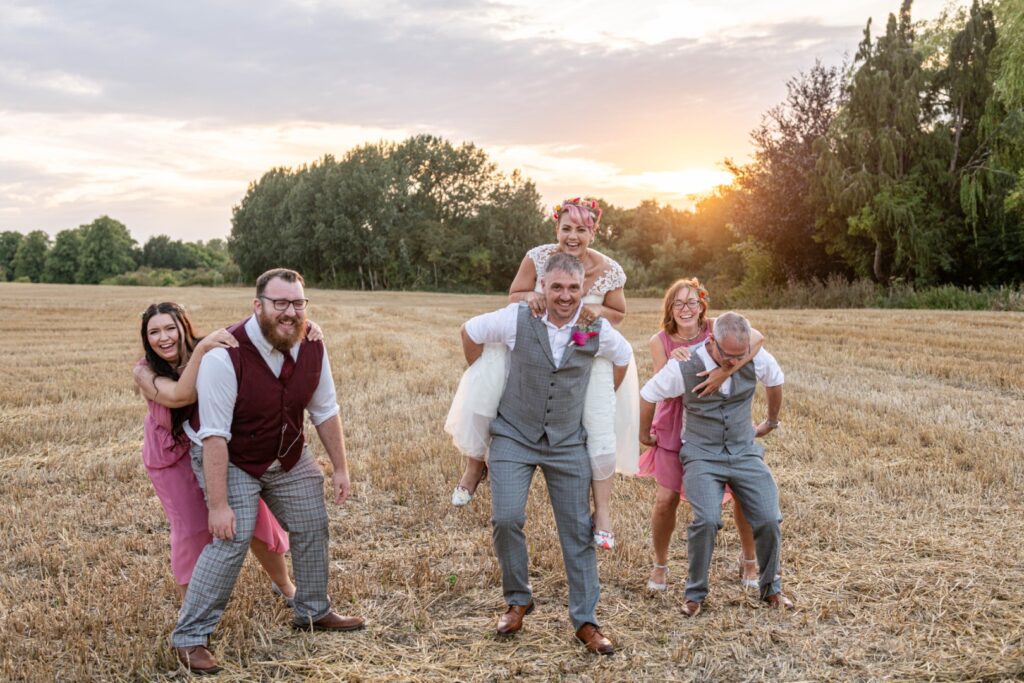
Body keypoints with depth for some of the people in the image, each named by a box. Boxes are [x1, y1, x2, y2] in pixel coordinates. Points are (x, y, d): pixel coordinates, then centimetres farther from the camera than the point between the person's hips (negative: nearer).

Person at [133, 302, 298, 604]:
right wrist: (200, 350, -49)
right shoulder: (144, 372, -20)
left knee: (254, 516, 7)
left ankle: (283, 583, 32)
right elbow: (181, 396, -38)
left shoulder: (214, 349, -19)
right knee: (191, 529, 1)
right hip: (174, 456, -1)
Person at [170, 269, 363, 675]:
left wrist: (340, 468, 1)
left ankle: (313, 612, 34)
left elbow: (325, 411, -1)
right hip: (229, 459, -6)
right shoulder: (225, 356, -32)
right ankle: (189, 637, -5)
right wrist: (219, 505, -30)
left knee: (312, 527, 12)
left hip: (288, 457, 6)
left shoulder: (311, 348, -14)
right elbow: (214, 436, -30)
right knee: (233, 539, -19)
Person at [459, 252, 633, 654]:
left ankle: (585, 621, 15)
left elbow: (624, 357, 16)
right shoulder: (516, 319, -11)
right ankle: (517, 601, 12)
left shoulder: (597, 330, -6)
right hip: (514, 437, -1)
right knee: (506, 519, -13)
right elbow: (470, 332, 6)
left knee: (578, 530, 3)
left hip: (568, 443, 2)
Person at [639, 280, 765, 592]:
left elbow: (756, 338, -32)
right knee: (666, 500, -2)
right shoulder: (659, 342, -11)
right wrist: (674, 362, -31)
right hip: (676, 431, 0)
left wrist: (724, 371, -44)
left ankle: (748, 560, 26)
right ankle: (660, 564, 23)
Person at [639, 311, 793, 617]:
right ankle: (695, 593, -1)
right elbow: (647, 396, 1)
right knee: (707, 520, -23)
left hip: (745, 454, 3)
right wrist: (645, 435, 15)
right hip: (703, 456, -3)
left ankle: (770, 586, 19)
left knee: (769, 520, -8)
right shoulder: (683, 367, -16)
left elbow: (775, 380, 15)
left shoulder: (757, 358, -9)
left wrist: (771, 421, 27)